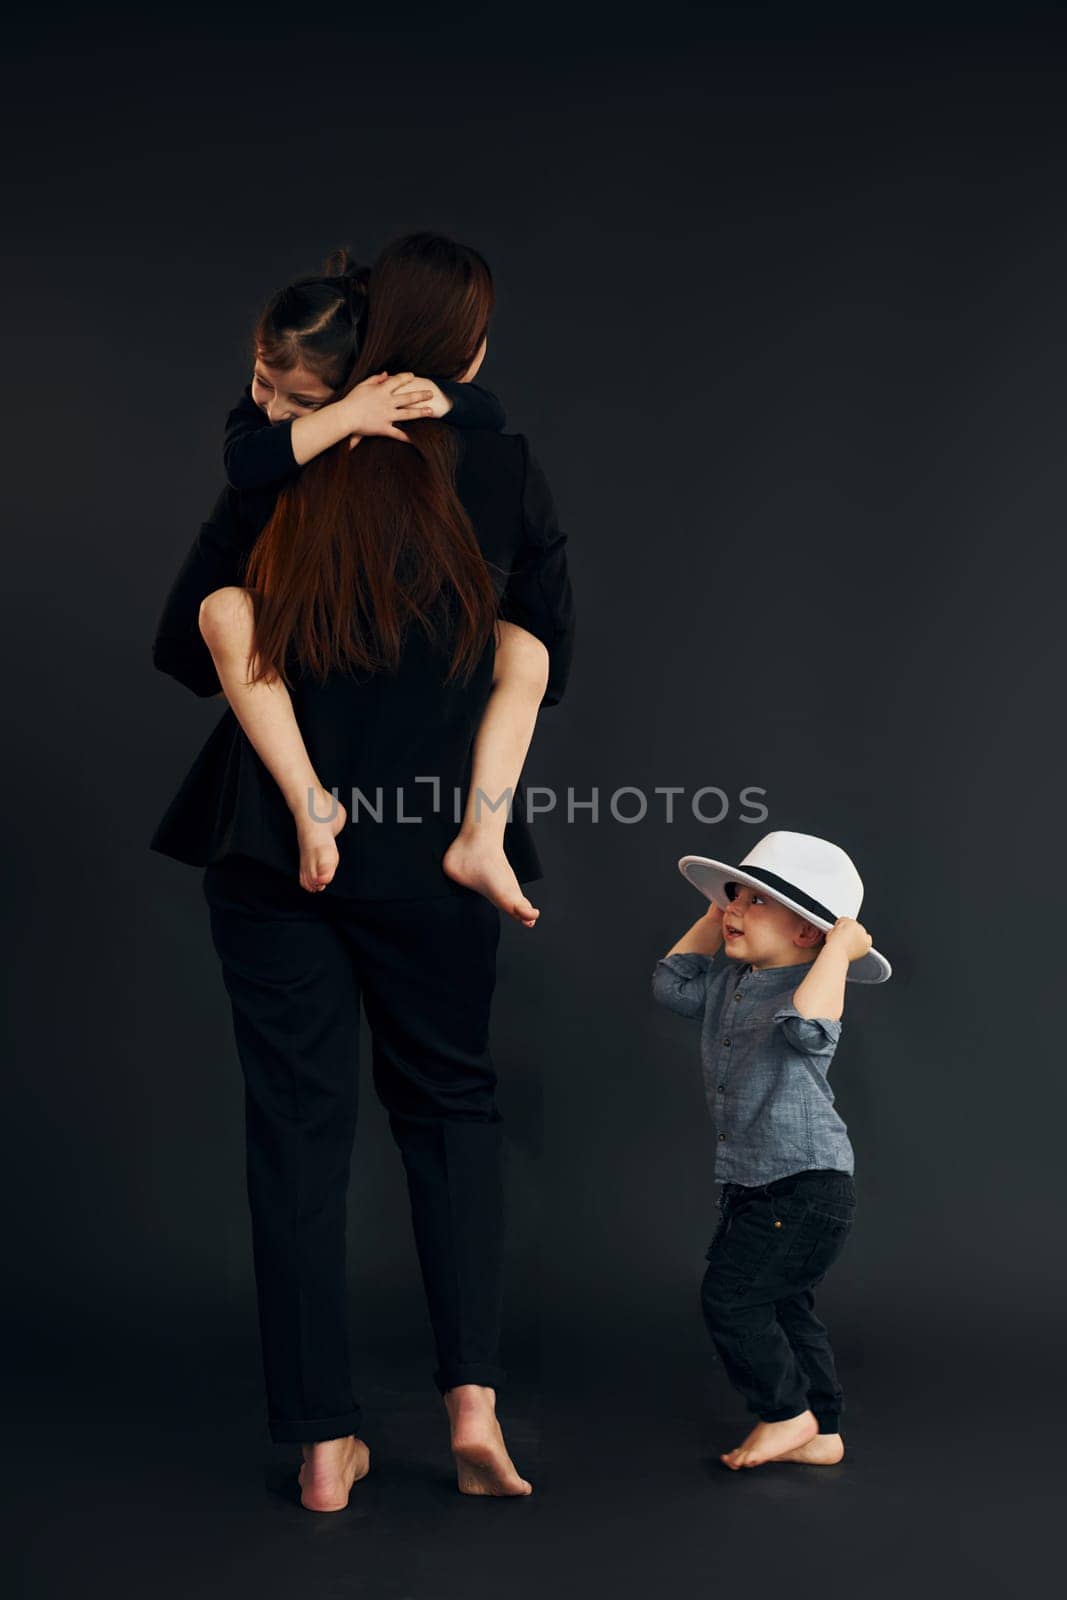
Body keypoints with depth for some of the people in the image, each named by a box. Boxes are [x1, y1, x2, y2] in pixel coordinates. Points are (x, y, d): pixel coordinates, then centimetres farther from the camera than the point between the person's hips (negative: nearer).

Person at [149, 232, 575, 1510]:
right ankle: (472, 1396, 7)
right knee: (451, 1105, 18)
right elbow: (545, 669, 4)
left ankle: (322, 1445, 13)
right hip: (438, 853, 0)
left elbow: (184, 649, 0)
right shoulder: (504, 474, -2)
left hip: (276, 844, 0)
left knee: (297, 1129, 7)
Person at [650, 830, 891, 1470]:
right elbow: (672, 983, 20)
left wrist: (840, 948, -31)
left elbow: (809, 1028, -40)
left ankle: (787, 1413, 9)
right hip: (750, 1186, 9)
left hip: (809, 1184, -9)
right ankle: (821, 1434, 25)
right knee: (781, 1304, 15)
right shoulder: (728, 980, 8)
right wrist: (717, 918, 14)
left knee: (731, 1294, -9)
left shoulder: (810, 986, -18)